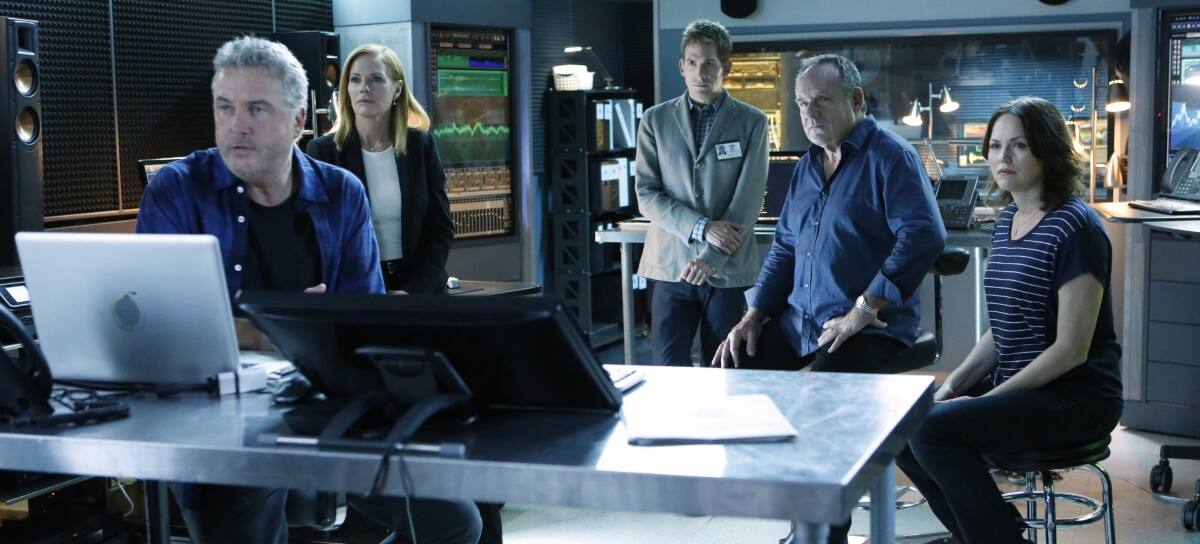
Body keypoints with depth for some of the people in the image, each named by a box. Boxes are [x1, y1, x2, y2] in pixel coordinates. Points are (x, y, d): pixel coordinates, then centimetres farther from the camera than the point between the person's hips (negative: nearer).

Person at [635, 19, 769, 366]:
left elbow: (748, 199, -4)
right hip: (672, 266, 1)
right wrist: (701, 227, -13)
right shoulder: (656, 120, 6)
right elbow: (646, 195, 0)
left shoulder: (751, 122, 2)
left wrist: (711, 258, -13)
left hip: (728, 269, -1)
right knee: (669, 373, -5)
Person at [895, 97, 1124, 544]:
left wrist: (987, 399, -17)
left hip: (1075, 398, -9)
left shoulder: (1075, 228, -15)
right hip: (1015, 386, 9)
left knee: (933, 430, -25)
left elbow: (1071, 348, -18)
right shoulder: (1007, 221, 11)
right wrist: (956, 382, 1)